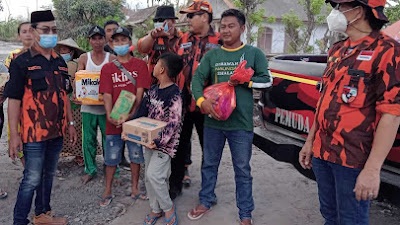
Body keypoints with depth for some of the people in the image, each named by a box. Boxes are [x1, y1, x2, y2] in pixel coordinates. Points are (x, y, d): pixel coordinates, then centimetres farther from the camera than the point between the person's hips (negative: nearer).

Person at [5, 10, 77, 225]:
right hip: (34, 132, -6)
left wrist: (70, 123, 14)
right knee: (32, 179, -1)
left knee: (48, 174, 17)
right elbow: (13, 99, -11)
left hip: (56, 131, 6)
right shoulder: (22, 62, -8)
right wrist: (14, 134, -15)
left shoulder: (60, 62, 11)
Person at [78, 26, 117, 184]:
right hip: (88, 105, 2)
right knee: (89, 139, 8)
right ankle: (90, 170, 24)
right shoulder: (84, 58, 6)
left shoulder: (111, 59, 3)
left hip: (106, 106, -1)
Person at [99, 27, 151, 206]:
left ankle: (135, 189, 25)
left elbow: (140, 92, -6)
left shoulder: (140, 65, 2)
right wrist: (110, 116, -19)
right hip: (114, 121, 1)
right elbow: (107, 94, -2)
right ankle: (108, 191, 24)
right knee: (111, 158, 9)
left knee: (136, 155, 10)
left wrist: (130, 114, -18)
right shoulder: (107, 68, 7)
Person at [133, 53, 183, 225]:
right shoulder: (153, 90, 7)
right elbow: (143, 112, 13)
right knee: (149, 176, 13)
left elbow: (174, 123, -21)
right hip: (149, 140, 8)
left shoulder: (174, 94, -17)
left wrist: (160, 141, -27)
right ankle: (156, 209, 29)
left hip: (165, 142, -8)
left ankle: (168, 208, 10)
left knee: (153, 174, -13)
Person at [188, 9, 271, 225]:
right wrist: (202, 101, -20)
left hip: (241, 123, -2)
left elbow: (266, 80, -1)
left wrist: (243, 81, -16)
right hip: (213, 120, 3)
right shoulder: (212, 55, 8)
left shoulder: (254, 53, 2)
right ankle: (205, 202, 37)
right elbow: (197, 78, -2)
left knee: (242, 170, 8)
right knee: (209, 164, 17)